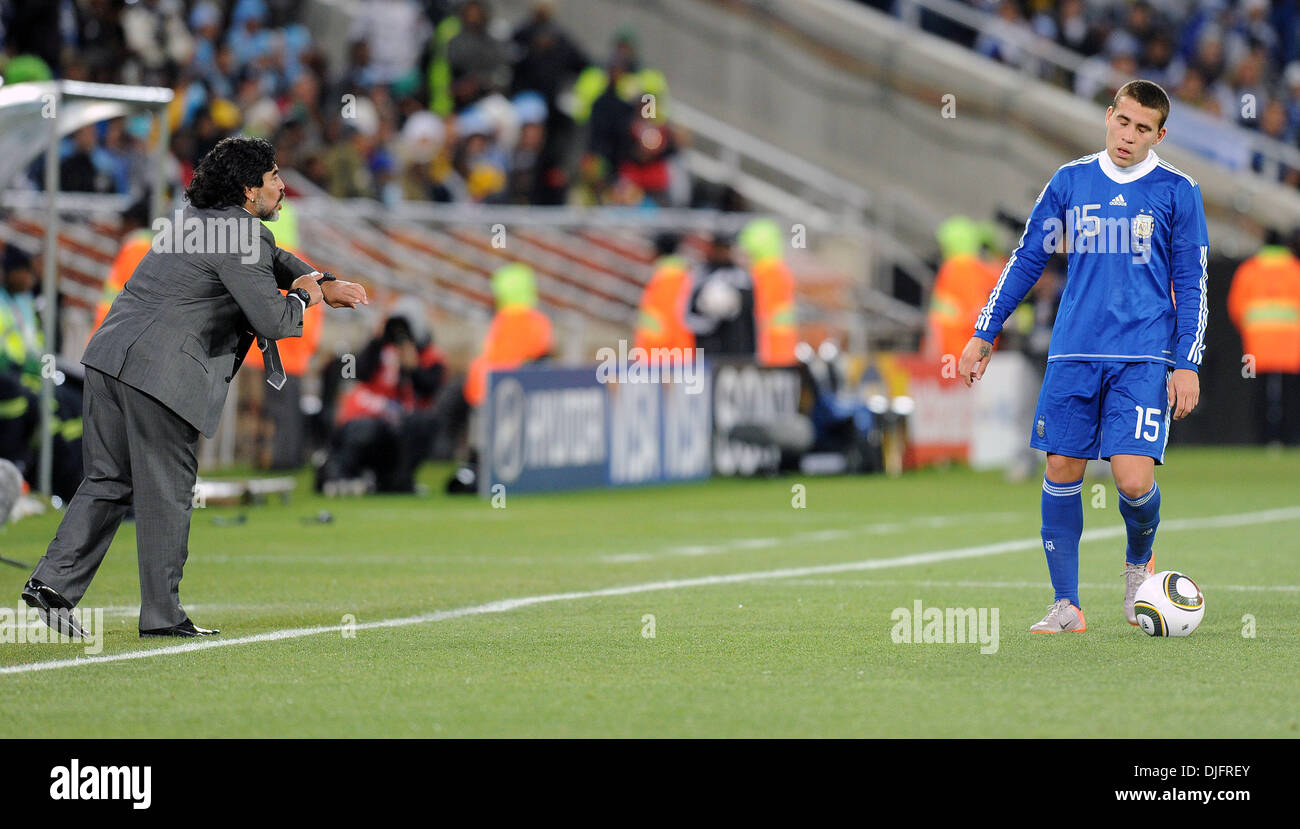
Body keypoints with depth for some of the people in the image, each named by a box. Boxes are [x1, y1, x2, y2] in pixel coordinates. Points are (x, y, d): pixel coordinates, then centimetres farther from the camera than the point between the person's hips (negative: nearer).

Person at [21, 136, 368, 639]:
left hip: (109, 353, 9)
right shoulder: (239, 237, -9)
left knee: (109, 481, 14)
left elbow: (270, 257, 37)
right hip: (160, 369, -9)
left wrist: (323, 285, 26)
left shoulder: (202, 217, 21)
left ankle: (54, 581, 5)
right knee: (167, 492, 1)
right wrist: (301, 299, 8)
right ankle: (162, 615, 7)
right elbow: (273, 321, -13)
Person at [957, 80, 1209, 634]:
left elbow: (1191, 285, 4)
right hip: (1074, 354, 3)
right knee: (1061, 471, -2)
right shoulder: (1070, 182, 9)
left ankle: (1139, 562, 18)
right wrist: (984, 334, 10)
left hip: (1144, 358, -3)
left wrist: (1187, 364, -4)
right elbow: (1027, 259, 15)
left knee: (1133, 480, -14)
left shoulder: (1176, 191, 2)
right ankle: (1066, 605, 8)